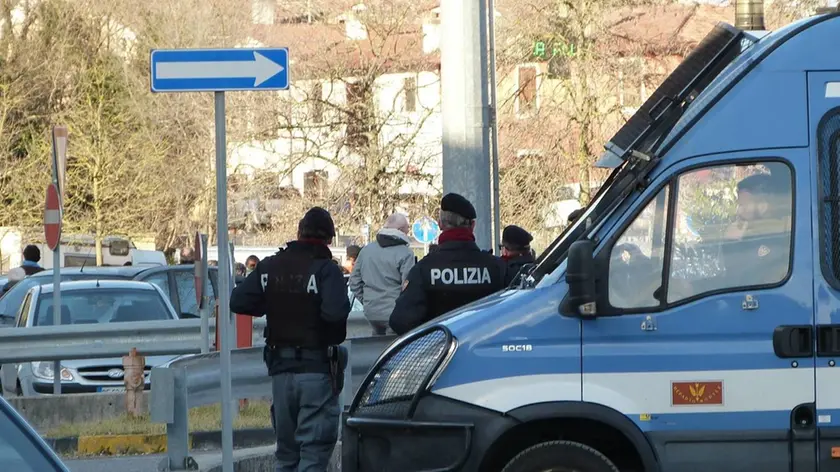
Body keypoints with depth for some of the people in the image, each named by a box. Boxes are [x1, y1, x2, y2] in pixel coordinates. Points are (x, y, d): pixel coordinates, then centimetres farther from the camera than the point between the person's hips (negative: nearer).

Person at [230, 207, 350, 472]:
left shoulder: (269, 267, 3)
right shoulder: (326, 269, -13)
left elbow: (238, 302, 0)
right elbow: (335, 312, -28)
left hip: (280, 369, 5)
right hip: (317, 369, -5)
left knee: (286, 449, 16)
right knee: (315, 449, -5)